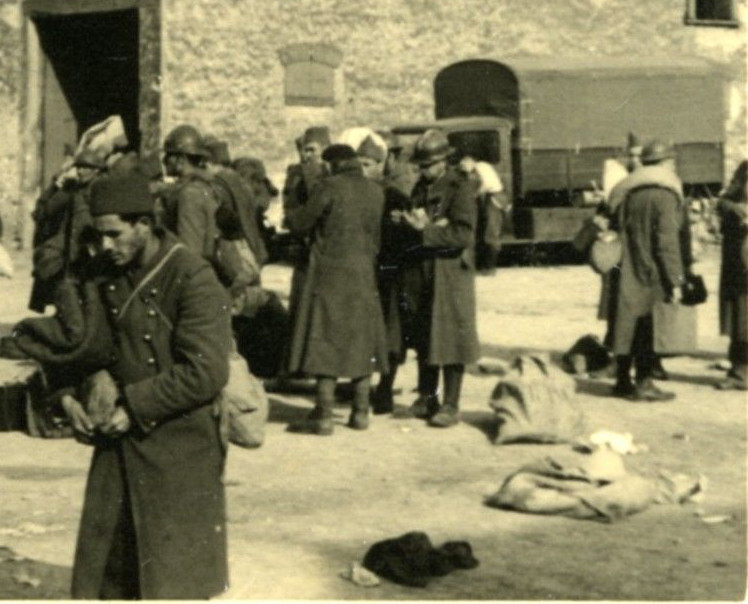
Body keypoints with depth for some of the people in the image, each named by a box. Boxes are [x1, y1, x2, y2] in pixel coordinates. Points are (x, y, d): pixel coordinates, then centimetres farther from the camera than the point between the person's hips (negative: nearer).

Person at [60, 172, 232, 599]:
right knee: (105, 570, 13)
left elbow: (206, 373, -21)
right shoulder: (109, 276, 6)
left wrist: (136, 407, -18)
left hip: (179, 448, -7)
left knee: (176, 577, 3)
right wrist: (70, 394, -1)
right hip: (118, 442, 7)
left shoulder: (192, 280, -16)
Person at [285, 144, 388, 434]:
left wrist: (290, 216, 15)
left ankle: (323, 415, -3)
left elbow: (301, 223, -5)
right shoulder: (376, 192, 7)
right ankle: (360, 412, 15)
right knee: (361, 343, 11)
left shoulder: (330, 187, -10)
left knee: (326, 342, -3)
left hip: (330, 273, -5)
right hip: (364, 275, 5)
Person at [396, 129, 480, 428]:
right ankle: (426, 397, 22)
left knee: (450, 338, -3)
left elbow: (464, 235, -16)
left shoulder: (461, 187, -8)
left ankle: (451, 405, 3)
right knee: (423, 337, 11)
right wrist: (407, 221, 0)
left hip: (450, 271, -7)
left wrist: (426, 228, -20)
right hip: (420, 271, 7)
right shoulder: (421, 187, 14)